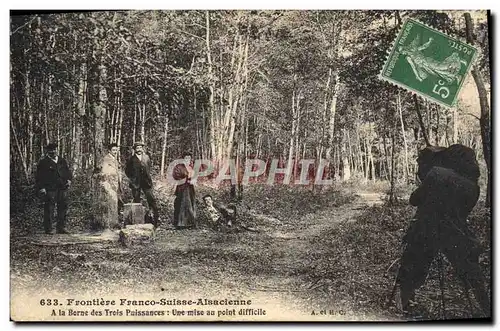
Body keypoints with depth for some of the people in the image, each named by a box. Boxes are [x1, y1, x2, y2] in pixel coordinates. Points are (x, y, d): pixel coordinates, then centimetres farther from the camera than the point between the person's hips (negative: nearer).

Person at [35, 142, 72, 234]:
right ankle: (48, 229, 2)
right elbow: (39, 177, -1)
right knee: (49, 209, -5)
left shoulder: (62, 161, 17)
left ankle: (61, 228, 15)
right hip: (49, 189, -5)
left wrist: (69, 180, 3)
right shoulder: (43, 162, 2)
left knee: (63, 208, 6)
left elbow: (68, 172, 23)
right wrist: (41, 188, -8)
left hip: (62, 188, 5)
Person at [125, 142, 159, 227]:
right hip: (135, 183, -1)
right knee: (137, 202, 4)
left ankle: (156, 218, -2)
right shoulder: (132, 159, 2)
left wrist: (148, 177, 10)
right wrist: (132, 179, -1)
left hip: (146, 182, 2)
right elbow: (127, 171, 7)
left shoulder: (146, 157, 9)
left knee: (151, 200, -4)